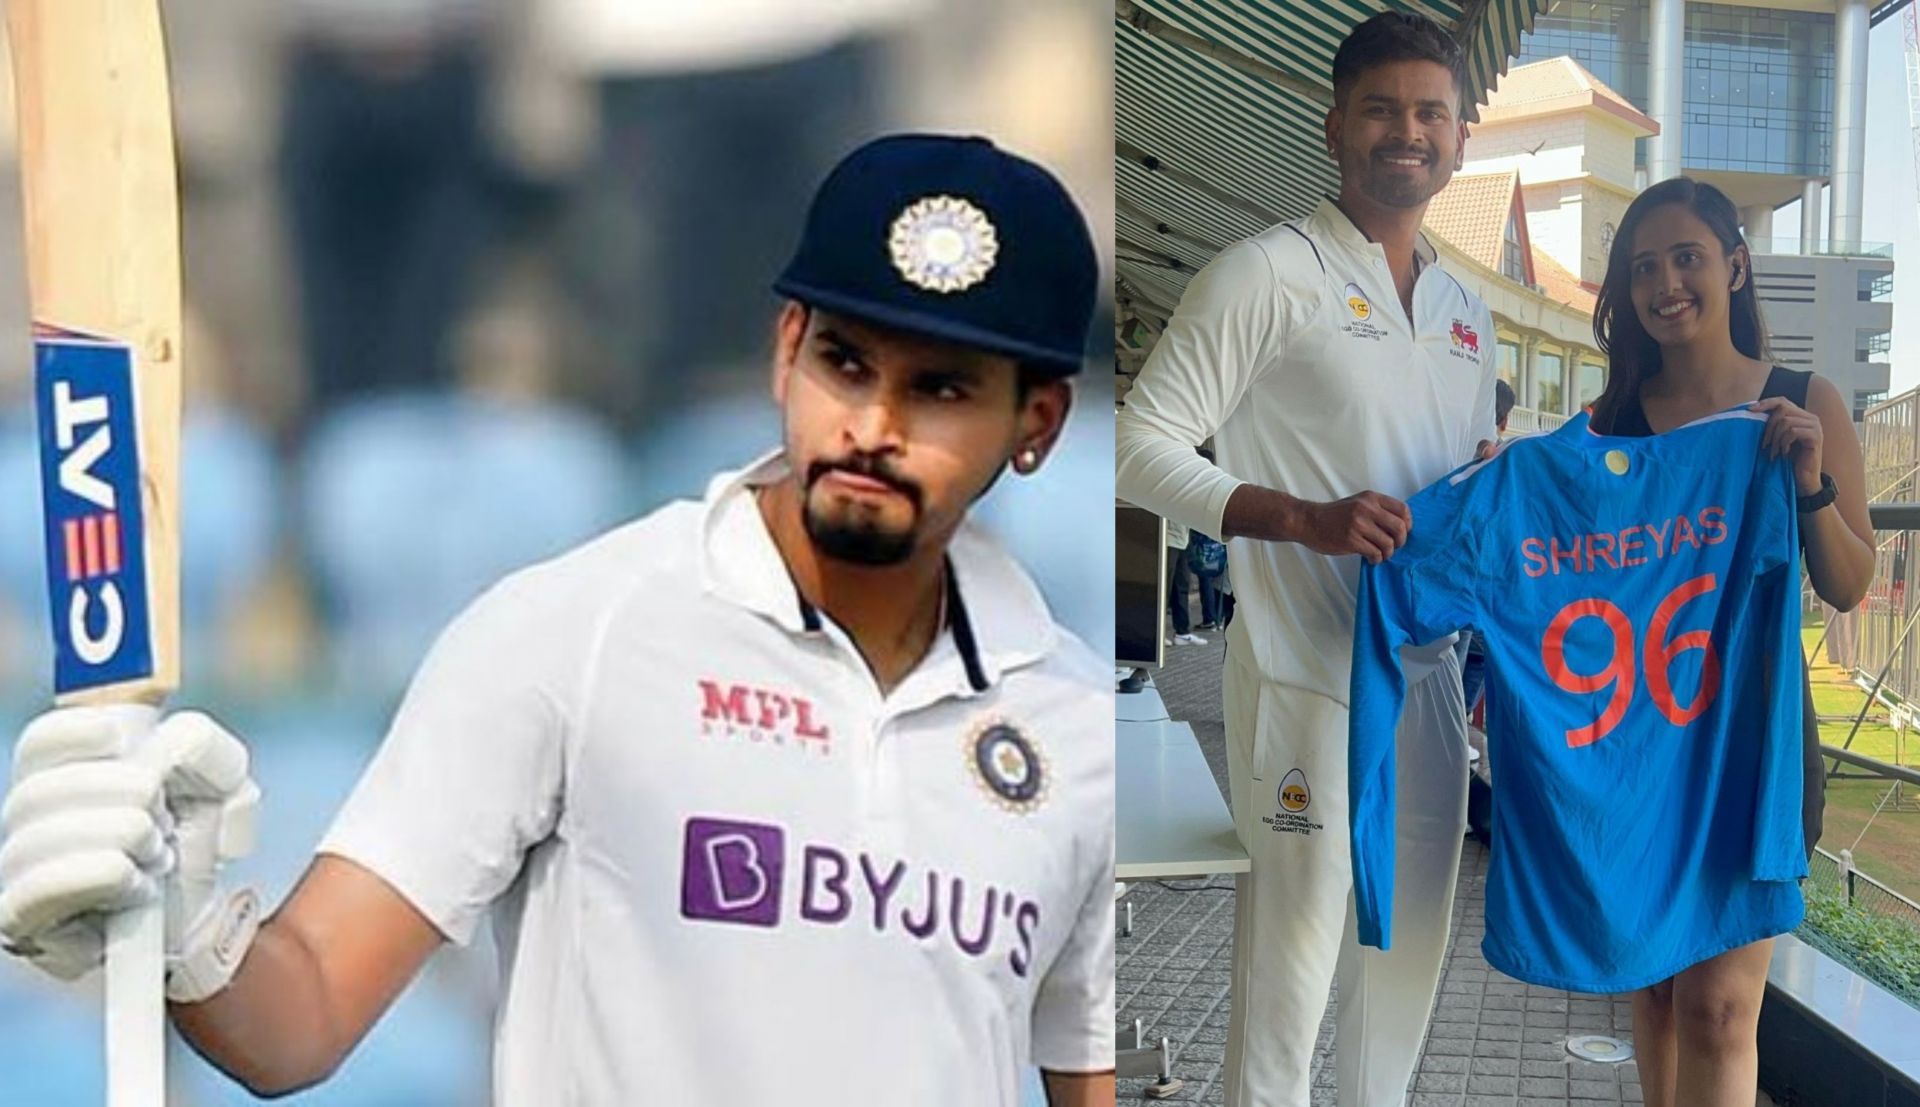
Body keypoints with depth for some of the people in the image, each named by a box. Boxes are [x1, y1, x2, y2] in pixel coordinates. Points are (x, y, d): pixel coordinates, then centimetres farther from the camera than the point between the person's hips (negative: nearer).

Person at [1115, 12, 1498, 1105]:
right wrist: (1306, 518, -23)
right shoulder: (1269, 273, -6)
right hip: (1304, 675, -7)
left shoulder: (1469, 314, 16)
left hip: (1430, 674, 7)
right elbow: (1145, 449, -11)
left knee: (1413, 942, 16)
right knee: (1295, 945, -3)